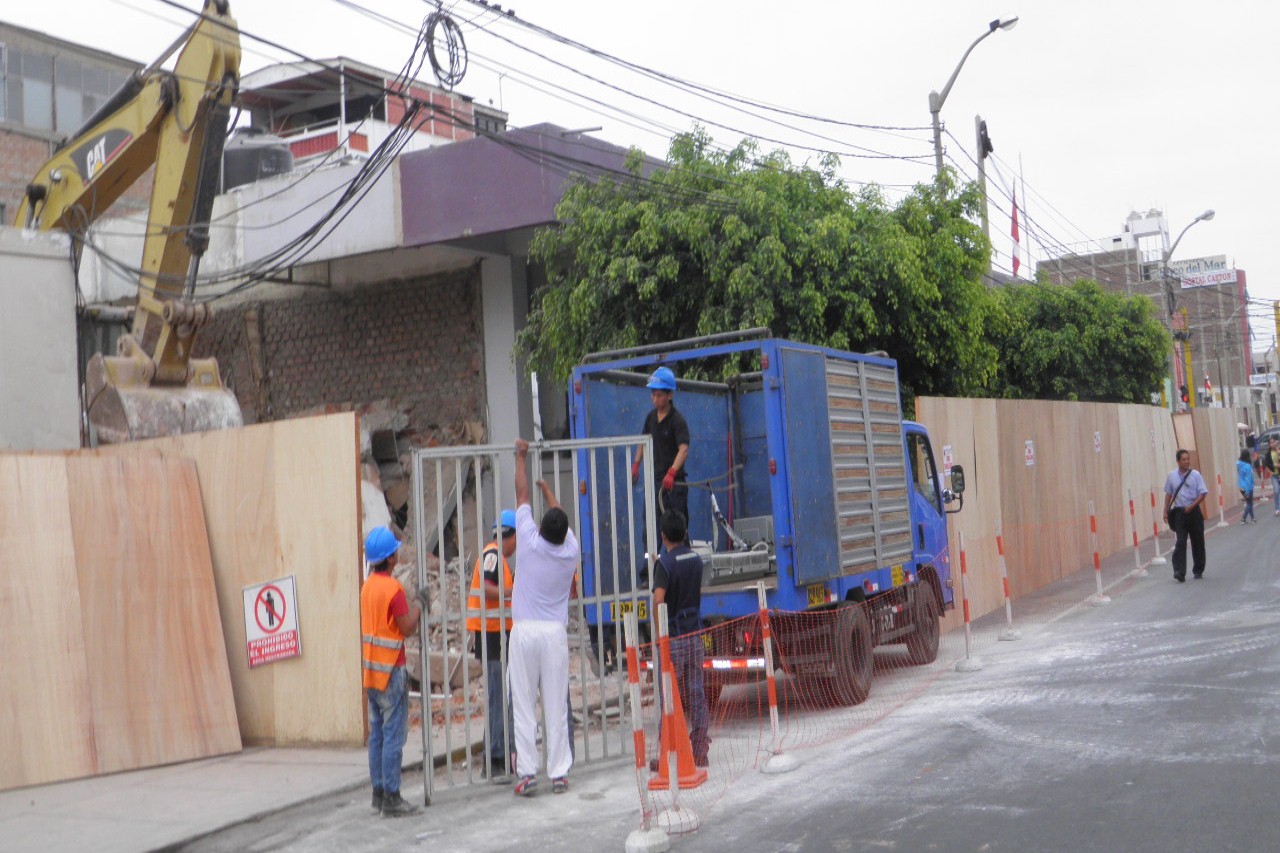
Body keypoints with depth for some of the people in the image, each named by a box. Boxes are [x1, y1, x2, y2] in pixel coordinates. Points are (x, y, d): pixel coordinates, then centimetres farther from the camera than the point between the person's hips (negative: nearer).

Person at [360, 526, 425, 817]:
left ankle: (378, 792, 17)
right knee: (394, 735, -4)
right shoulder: (393, 588, -16)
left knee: (377, 733, 12)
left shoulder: (367, 586, 9)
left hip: (371, 670, 8)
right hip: (390, 670, -8)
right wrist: (418, 604, -2)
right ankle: (391, 798, -3)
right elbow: (407, 628, -14)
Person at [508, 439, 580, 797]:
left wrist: (521, 457, 19)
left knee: (524, 707, 1)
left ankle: (527, 774, -1)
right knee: (557, 707, 5)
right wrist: (547, 489, 39)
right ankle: (559, 774, 6)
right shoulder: (571, 552, 2)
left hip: (525, 632, -2)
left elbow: (522, 495, 7)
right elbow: (560, 517, 22)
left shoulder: (531, 543, -5)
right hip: (556, 633, 2)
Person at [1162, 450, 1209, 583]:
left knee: (1197, 542, 9)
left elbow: (1202, 493, -5)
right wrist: (1166, 511, 7)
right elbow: (1168, 494, 11)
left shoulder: (1195, 475, -3)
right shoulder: (1171, 475, 3)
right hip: (1179, 512, 0)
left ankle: (1198, 570, 23)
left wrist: (1191, 506, -16)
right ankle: (1179, 572, -15)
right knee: (1180, 542, -10)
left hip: (1194, 511, 0)